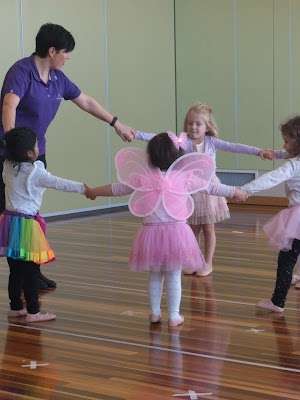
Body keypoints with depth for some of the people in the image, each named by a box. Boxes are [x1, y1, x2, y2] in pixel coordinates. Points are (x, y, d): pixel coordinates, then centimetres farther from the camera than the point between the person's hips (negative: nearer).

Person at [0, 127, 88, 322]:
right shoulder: (36, 172, -14)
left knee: (16, 270, 15)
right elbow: (60, 184, -10)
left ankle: (16, 307, 23)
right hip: (26, 224, -7)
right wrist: (84, 188, -1)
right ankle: (33, 312, 2)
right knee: (31, 271, -1)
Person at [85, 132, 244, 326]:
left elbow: (116, 189, 10)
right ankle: (174, 315, 12)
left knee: (155, 275, 17)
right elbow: (210, 187, 8)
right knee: (174, 276, 8)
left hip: (151, 232, 2)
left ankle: (155, 312, 24)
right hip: (176, 231, -1)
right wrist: (234, 192, 22)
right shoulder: (184, 177, -2)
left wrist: (93, 192, 26)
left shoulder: (142, 178, 0)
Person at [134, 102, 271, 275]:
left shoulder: (211, 142, -8)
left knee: (208, 228, 7)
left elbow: (234, 147, -14)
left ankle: (208, 264, 18)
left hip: (208, 188, 0)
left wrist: (259, 151, -21)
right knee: (193, 228, 12)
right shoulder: (182, 141, -10)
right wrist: (137, 134, -28)